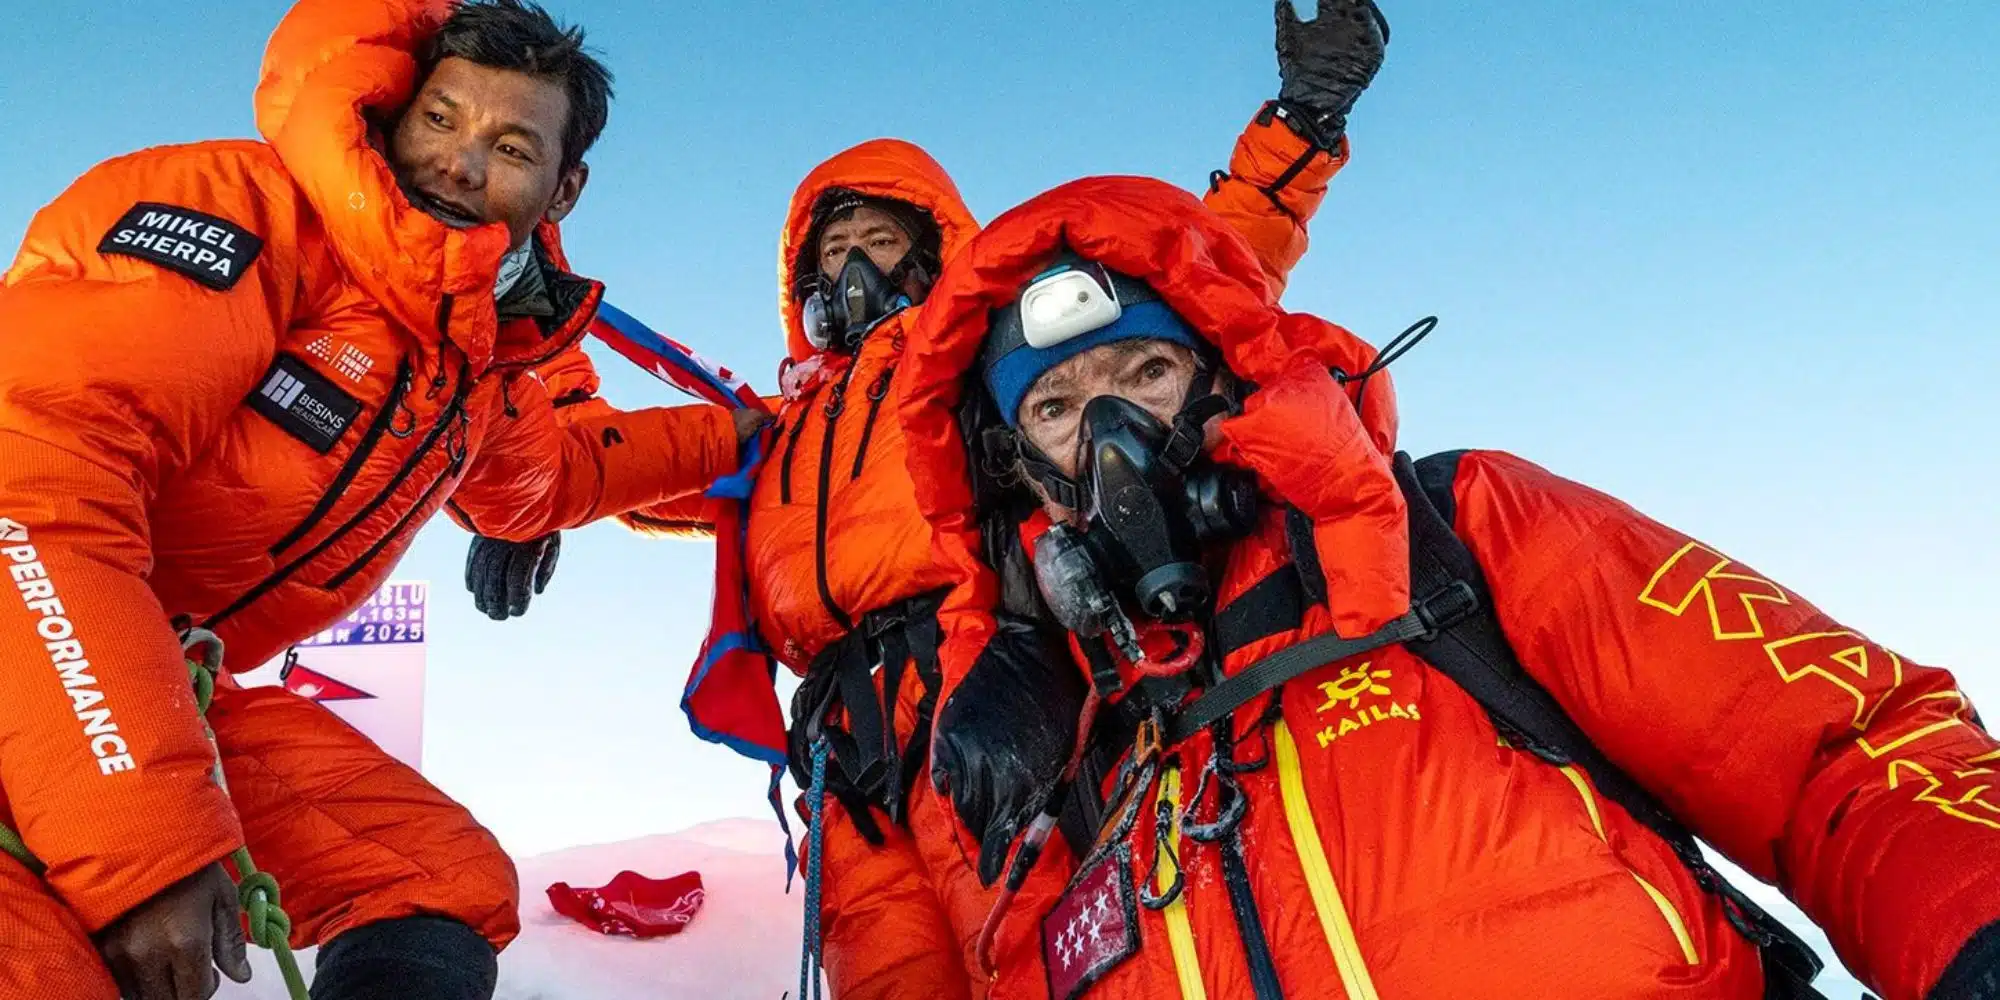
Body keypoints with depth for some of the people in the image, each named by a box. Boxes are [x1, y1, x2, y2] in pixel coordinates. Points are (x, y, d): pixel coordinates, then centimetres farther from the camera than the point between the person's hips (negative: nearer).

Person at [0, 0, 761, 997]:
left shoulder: (488, 372, 7)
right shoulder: (245, 211, -18)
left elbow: (544, 478, 32)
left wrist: (719, 437, 34)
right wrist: (143, 838, -32)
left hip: (176, 690, 8)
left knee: (449, 881, 5)